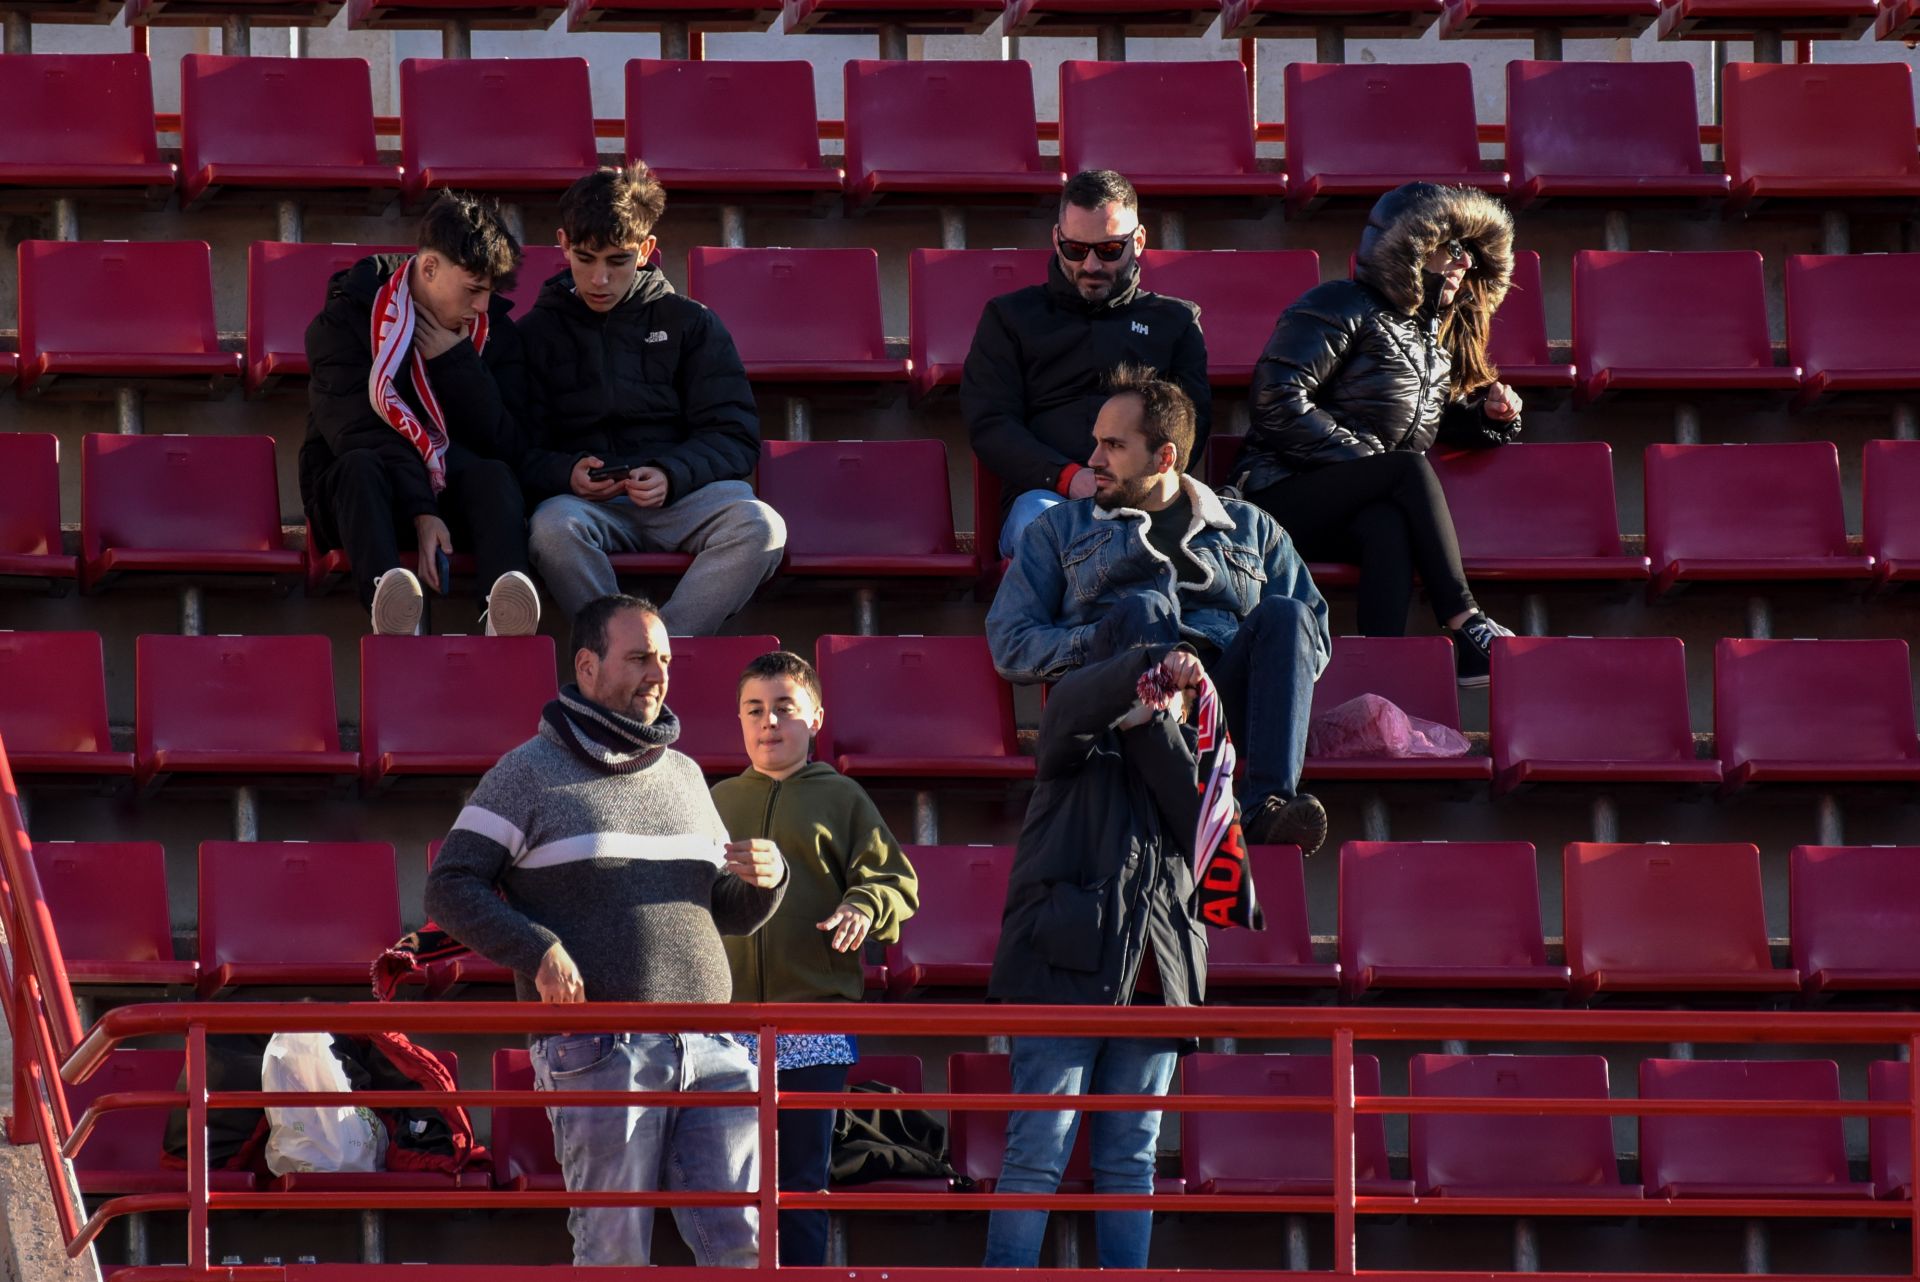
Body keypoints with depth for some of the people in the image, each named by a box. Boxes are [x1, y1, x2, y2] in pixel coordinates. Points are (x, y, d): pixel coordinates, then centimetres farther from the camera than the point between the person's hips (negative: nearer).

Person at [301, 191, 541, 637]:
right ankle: (392, 605, -64)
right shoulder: (346, 319, -5)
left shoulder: (494, 330, 7)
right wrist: (420, 513, -32)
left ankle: (504, 613, -60)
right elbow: (360, 431, -19)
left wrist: (455, 361, -13)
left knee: (493, 476, -30)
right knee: (360, 466, -35)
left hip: (454, 492, 2)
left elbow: (505, 444, -2)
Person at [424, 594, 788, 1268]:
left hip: (710, 1051, 5)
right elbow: (451, 887, -1)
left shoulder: (684, 775, 21)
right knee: (614, 1256, -4)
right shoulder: (530, 772, 4)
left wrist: (764, 881, 2)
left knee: (743, 1244, -4)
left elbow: (727, 912, 26)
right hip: (599, 1053, -5)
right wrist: (536, 951, -15)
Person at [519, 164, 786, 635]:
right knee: (553, 525, -38)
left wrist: (671, 475, -13)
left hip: (682, 494, 1)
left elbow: (734, 437, 8)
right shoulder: (536, 334, 16)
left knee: (759, 527, -33)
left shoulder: (691, 325, 15)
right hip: (584, 500, -1)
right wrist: (566, 473, -16)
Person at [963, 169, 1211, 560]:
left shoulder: (1175, 320, 28)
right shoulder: (1011, 317, 25)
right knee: (1036, 514, -41)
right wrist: (1069, 478, -8)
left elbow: (1192, 423, 14)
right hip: (1044, 491, 0)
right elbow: (989, 424, 11)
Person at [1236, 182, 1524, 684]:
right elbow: (1278, 400, -14)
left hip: (1363, 511, 5)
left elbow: (1432, 420, 34)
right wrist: (1364, 460, -18)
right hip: (1284, 495, -5)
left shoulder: (1437, 332, 21)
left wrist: (1489, 412, 11)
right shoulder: (1343, 308, -4)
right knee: (1413, 467, -31)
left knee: (1389, 526, -34)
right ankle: (1465, 625, -35)